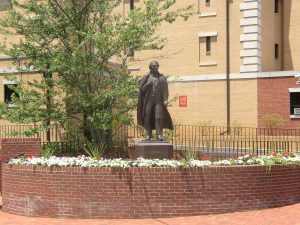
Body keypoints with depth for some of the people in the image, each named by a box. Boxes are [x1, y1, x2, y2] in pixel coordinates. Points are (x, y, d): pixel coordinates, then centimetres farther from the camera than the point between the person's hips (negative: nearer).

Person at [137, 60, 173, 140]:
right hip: (148, 100, 1)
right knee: (147, 117, -1)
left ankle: (159, 134, -10)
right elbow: (141, 88, 5)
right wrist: (149, 83, -10)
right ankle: (148, 134, 6)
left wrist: (165, 100, -8)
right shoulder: (146, 77, 12)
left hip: (158, 100, -1)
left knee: (159, 117, -11)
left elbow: (165, 90, 5)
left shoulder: (162, 78, 12)